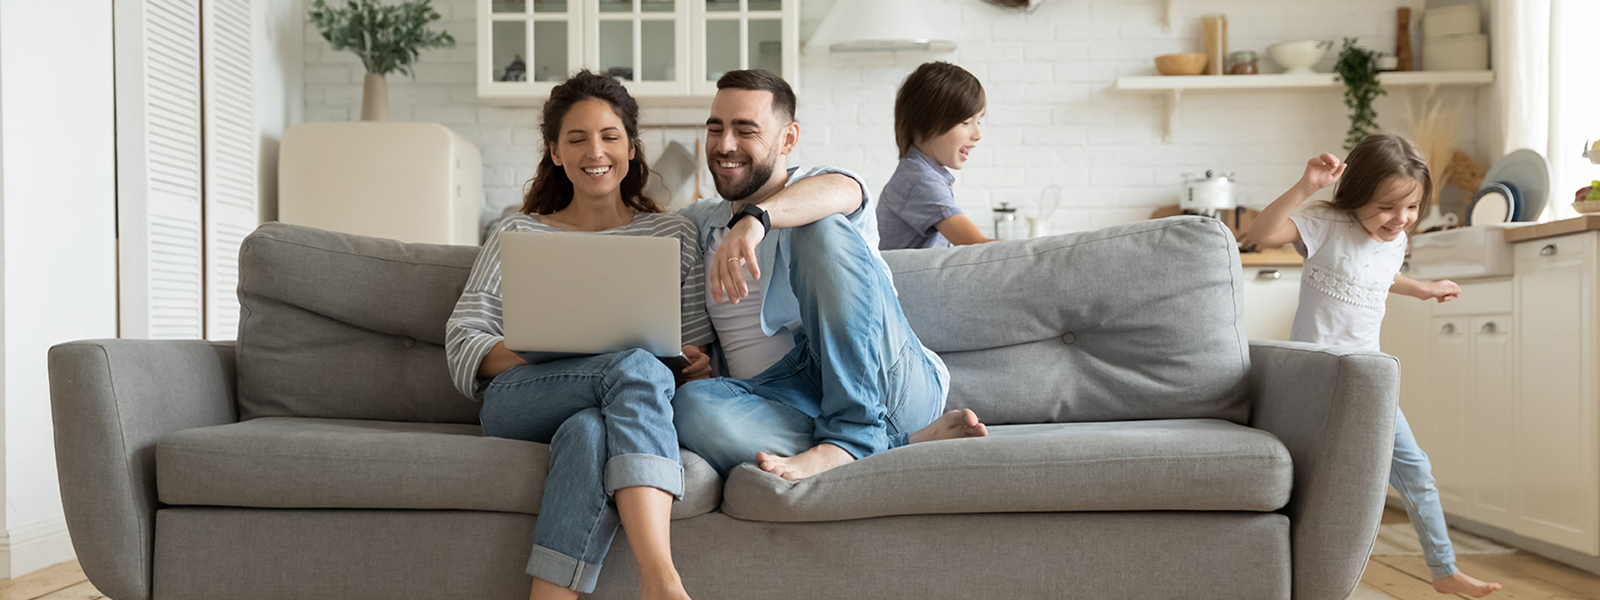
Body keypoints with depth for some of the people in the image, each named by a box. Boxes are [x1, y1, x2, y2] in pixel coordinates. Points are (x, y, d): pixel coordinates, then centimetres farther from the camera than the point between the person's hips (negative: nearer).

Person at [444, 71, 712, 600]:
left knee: (588, 431, -39)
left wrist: (697, 366, -8)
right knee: (637, 365, -35)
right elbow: (464, 346, 7)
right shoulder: (519, 234, 19)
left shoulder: (674, 236, 22)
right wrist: (556, 353, -12)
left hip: (630, 413, 1)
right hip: (517, 406, -1)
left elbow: (699, 357, 18)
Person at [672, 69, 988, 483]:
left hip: (885, 384, -3)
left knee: (822, 229, -23)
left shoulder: (823, 192, 8)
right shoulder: (698, 222, 26)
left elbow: (836, 191, -16)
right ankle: (902, 441, -27)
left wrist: (755, 218, -40)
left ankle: (851, 432, -29)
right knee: (691, 405, -32)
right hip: (777, 394, 3)